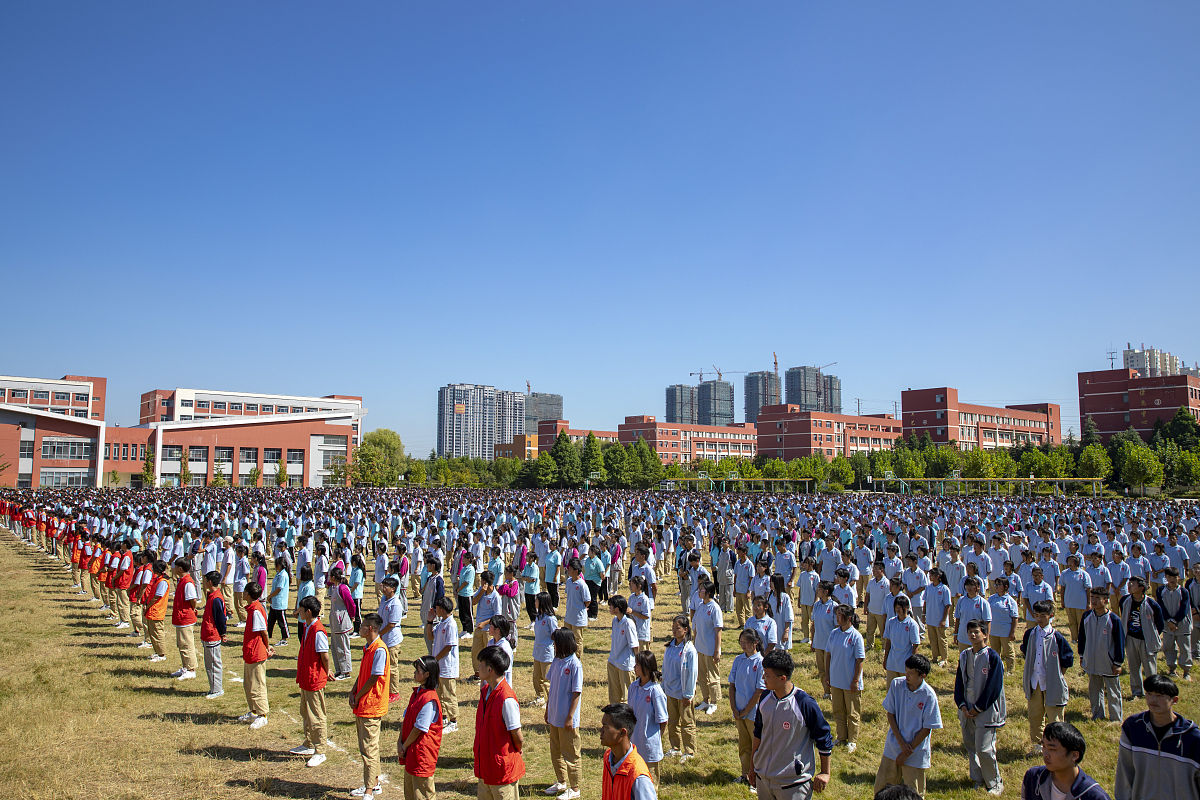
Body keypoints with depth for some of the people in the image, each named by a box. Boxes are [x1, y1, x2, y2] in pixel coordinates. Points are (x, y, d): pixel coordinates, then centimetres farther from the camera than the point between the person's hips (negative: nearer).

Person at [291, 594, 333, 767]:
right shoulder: (308, 627, 6)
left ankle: (320, 752, 11)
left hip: (315, 681, -10)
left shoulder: (318, 632, -25)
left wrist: (327, 673, -8)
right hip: (305, 679, 10)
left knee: (316, 717, 0)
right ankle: (309, 745, 37)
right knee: (305, 713, 22)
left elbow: (325, 657, -21)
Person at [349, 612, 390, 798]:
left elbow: (374, 678, -19)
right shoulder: (367, 647, 11)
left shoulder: (379, 650, -20)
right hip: (361, 706, 10)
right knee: (366, 747, 17)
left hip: (371, 706, -10)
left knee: (369, 749, -4)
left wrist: (358, 697, -11)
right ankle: (374, 783, 28)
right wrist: (353, 692, 4)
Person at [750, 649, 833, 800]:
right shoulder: (765, 698, -3)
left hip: (793, 785, -5)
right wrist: (753, 767, 16)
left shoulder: (805, 704, -20)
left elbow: (824, 739, -7)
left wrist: (824, 772, 0)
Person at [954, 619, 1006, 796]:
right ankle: (979, 779, 29)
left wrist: (978, 708, -11)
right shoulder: (964, 656, 7)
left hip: (986, 710, -6)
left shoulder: (993, 657, -11)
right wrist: (962, 705, -2)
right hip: (967, 710, 6)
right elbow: (959, 682, 11)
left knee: (984, 749, -7)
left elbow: (994, 687, -12)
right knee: (970, 746, 12)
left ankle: (995, 784, 13)